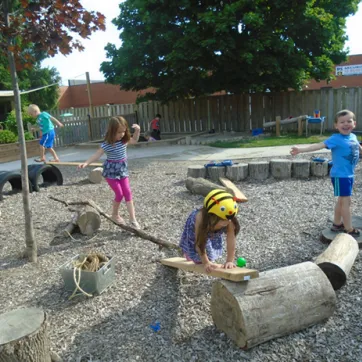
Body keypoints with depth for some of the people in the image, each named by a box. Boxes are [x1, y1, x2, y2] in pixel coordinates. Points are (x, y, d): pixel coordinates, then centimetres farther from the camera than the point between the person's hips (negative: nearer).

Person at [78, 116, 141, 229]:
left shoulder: (124, 140, -3)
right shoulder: (107, 145, -19)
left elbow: (134, 140, 13)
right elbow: (97, 155, -18)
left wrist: (137, 130, -6)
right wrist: (86, 163, -31)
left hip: (123, 170, 5)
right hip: (111, 171, -5)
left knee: (128, 193, 0)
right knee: (119, 194, -4)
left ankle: (133, 219, 3)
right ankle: (115, 215, 21)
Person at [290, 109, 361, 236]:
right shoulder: (336, 139, -17)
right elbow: (319, 145, -28)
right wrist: (301, 149, -40)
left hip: (349, 174, 8)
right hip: (340, 175, -8)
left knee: (341, 200, 17)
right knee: (346, 201, -3)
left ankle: (337, 224, 31)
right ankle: (349, 229, 7)